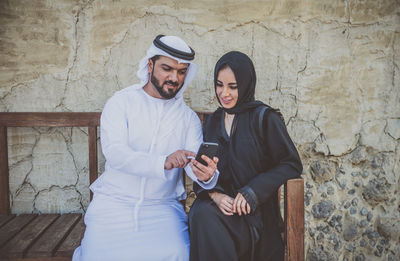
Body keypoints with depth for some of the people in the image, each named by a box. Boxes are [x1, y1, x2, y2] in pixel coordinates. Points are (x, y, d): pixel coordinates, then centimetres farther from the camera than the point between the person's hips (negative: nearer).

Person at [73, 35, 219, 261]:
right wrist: (162, 163, -33)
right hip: (114, 201, -1)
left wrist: (206, 175, -32)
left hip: (163, 206, 2)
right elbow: (114, 153, -17)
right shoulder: (120, 103, -1)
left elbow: (196, 161, -7)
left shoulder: (189, 118, 7)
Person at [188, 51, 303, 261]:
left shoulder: (264, 117, -1)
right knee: (202, 213, -31)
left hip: (254, 212, -4)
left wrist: (252, 191, -15)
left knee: (206, 216, -32)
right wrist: (214, 194, -9)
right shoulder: (213, 121, 15)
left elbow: (292, 164, -5)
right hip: (218, 203, 4)